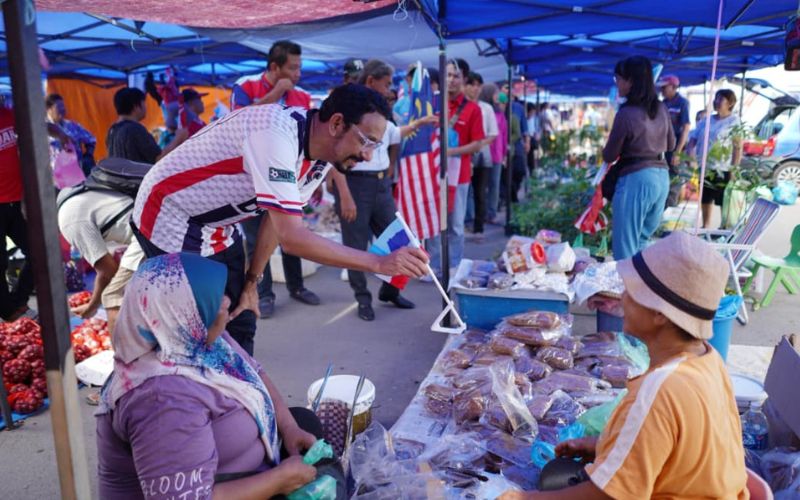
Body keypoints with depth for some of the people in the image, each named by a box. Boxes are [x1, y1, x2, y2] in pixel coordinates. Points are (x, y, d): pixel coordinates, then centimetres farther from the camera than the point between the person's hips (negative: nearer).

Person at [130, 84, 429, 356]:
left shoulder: (321, 156, -6)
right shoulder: (276, 134, -33)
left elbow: (280, 218, 6)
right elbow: (291, 237, -37)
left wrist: (251, 282, 5)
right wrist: (379, 263, -35)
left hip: (218, 228, 8)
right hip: (168, 218, -8)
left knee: (240, 326, 9)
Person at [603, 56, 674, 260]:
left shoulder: (626, 114, -17)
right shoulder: (661, 109, 6)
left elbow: (609, 156, -6)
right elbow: (670, 145, 20)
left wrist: (609, 149, 14)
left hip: (636, 180, -8)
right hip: (661, 177, 8)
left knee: (625, 249, 2)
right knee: (640, 243, 21)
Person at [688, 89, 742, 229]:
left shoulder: (734, 121, -3)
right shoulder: (706, 120, 11)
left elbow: (738, 147, -8)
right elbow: (694, 140, 13)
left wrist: (734, 169, -15)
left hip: (722, 170, -5)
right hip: (704, 168, 5)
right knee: (705, 200, 15)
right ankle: (705, 227, 26)